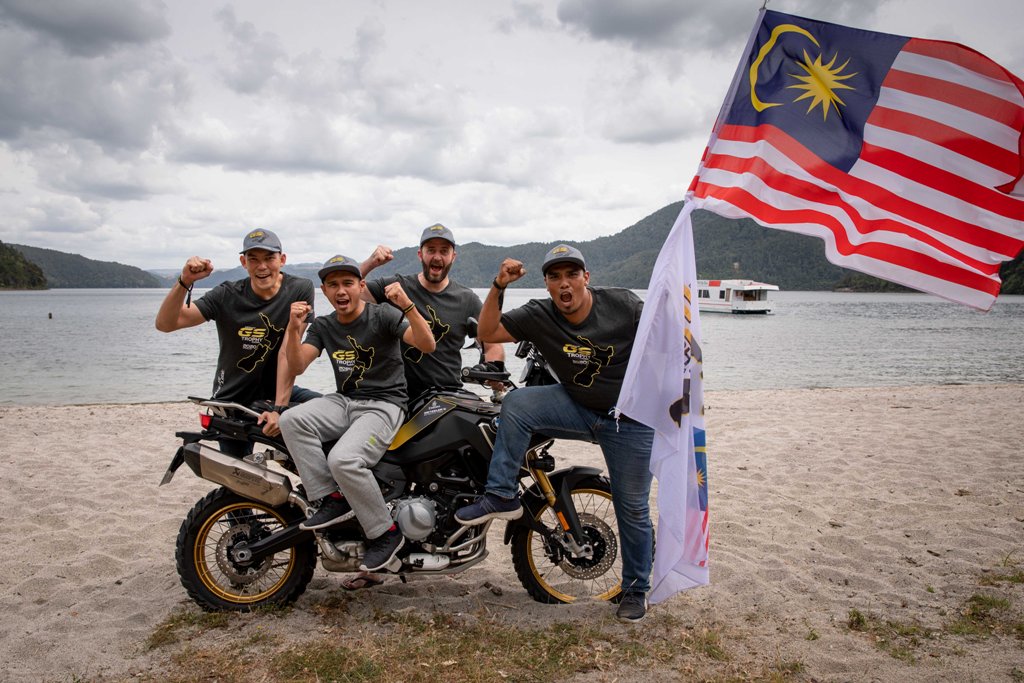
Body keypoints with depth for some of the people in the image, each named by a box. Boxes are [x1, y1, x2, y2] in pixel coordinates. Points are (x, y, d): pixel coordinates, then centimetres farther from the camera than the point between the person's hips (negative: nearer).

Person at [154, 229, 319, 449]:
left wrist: (278, 408, -23)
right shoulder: (227, 296, -9)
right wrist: (184, 282, -31)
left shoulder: (299, 290, -12)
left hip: (277, 391, 0)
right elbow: (165, 324, -14)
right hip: (232, 400, 1)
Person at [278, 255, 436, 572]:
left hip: (384, 404, -5)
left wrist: (407, 306, -32)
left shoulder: (383, 315, -5)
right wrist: (293, 328, -16)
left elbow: (427, 345, -17)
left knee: (343, 458, -31)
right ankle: (332, 498, -15)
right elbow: (297, 366, 0)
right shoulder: (323, 326, 11)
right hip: (344, 401, 6)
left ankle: (386, 533, -11)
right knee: (291, 420, -23)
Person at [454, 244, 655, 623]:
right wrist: (498, 287, -24)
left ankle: (636, 589, 28)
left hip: (630, 419, -2)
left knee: (633, 509, 5)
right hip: (577, 407, 2)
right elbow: (488, 332, -11)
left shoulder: (623, 305, -16)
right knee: (515, 403, -23)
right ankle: (501, 496, -14)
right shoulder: (538, 315, -10)